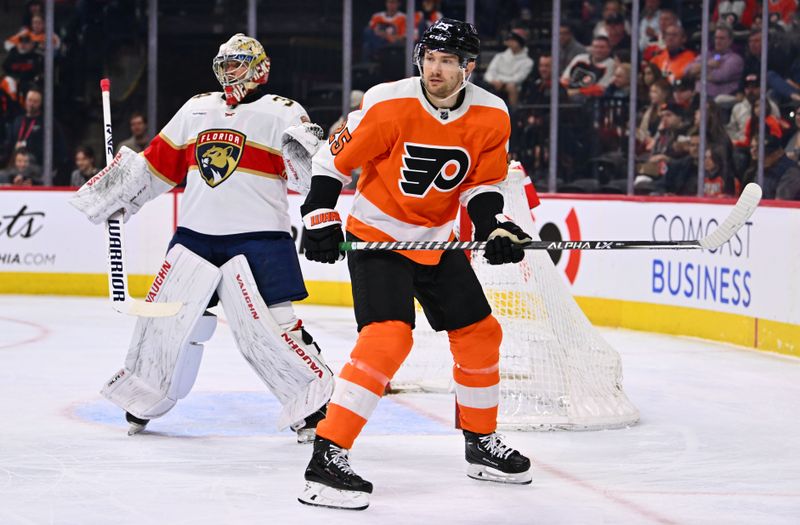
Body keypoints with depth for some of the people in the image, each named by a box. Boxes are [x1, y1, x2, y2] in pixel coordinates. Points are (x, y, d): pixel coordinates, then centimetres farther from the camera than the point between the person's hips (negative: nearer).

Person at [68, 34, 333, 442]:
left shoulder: (282, 113, -2)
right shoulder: (197, 110, 15)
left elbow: (314, 166, -13)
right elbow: (158, 164, 20)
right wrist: (115, 197, 20)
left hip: (257, 237, -5)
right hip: (195, 235, 5)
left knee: (268, 326, -14)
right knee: (167, 317, 8)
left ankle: (313, 402, -2)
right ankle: (144, 397, 26)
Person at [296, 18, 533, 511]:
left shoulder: (491, 116, -7)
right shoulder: (388, 104, -21)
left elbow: (483, 184, 4)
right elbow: (334, 158, -11)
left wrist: (495, 227, -13)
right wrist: (321, 218, -17)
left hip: (439, 241, 6)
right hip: (376, 236, -6)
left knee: (480, 333, 12)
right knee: (388, 336, -23)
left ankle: (482, 443, 33)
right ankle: (326, 458, -24)